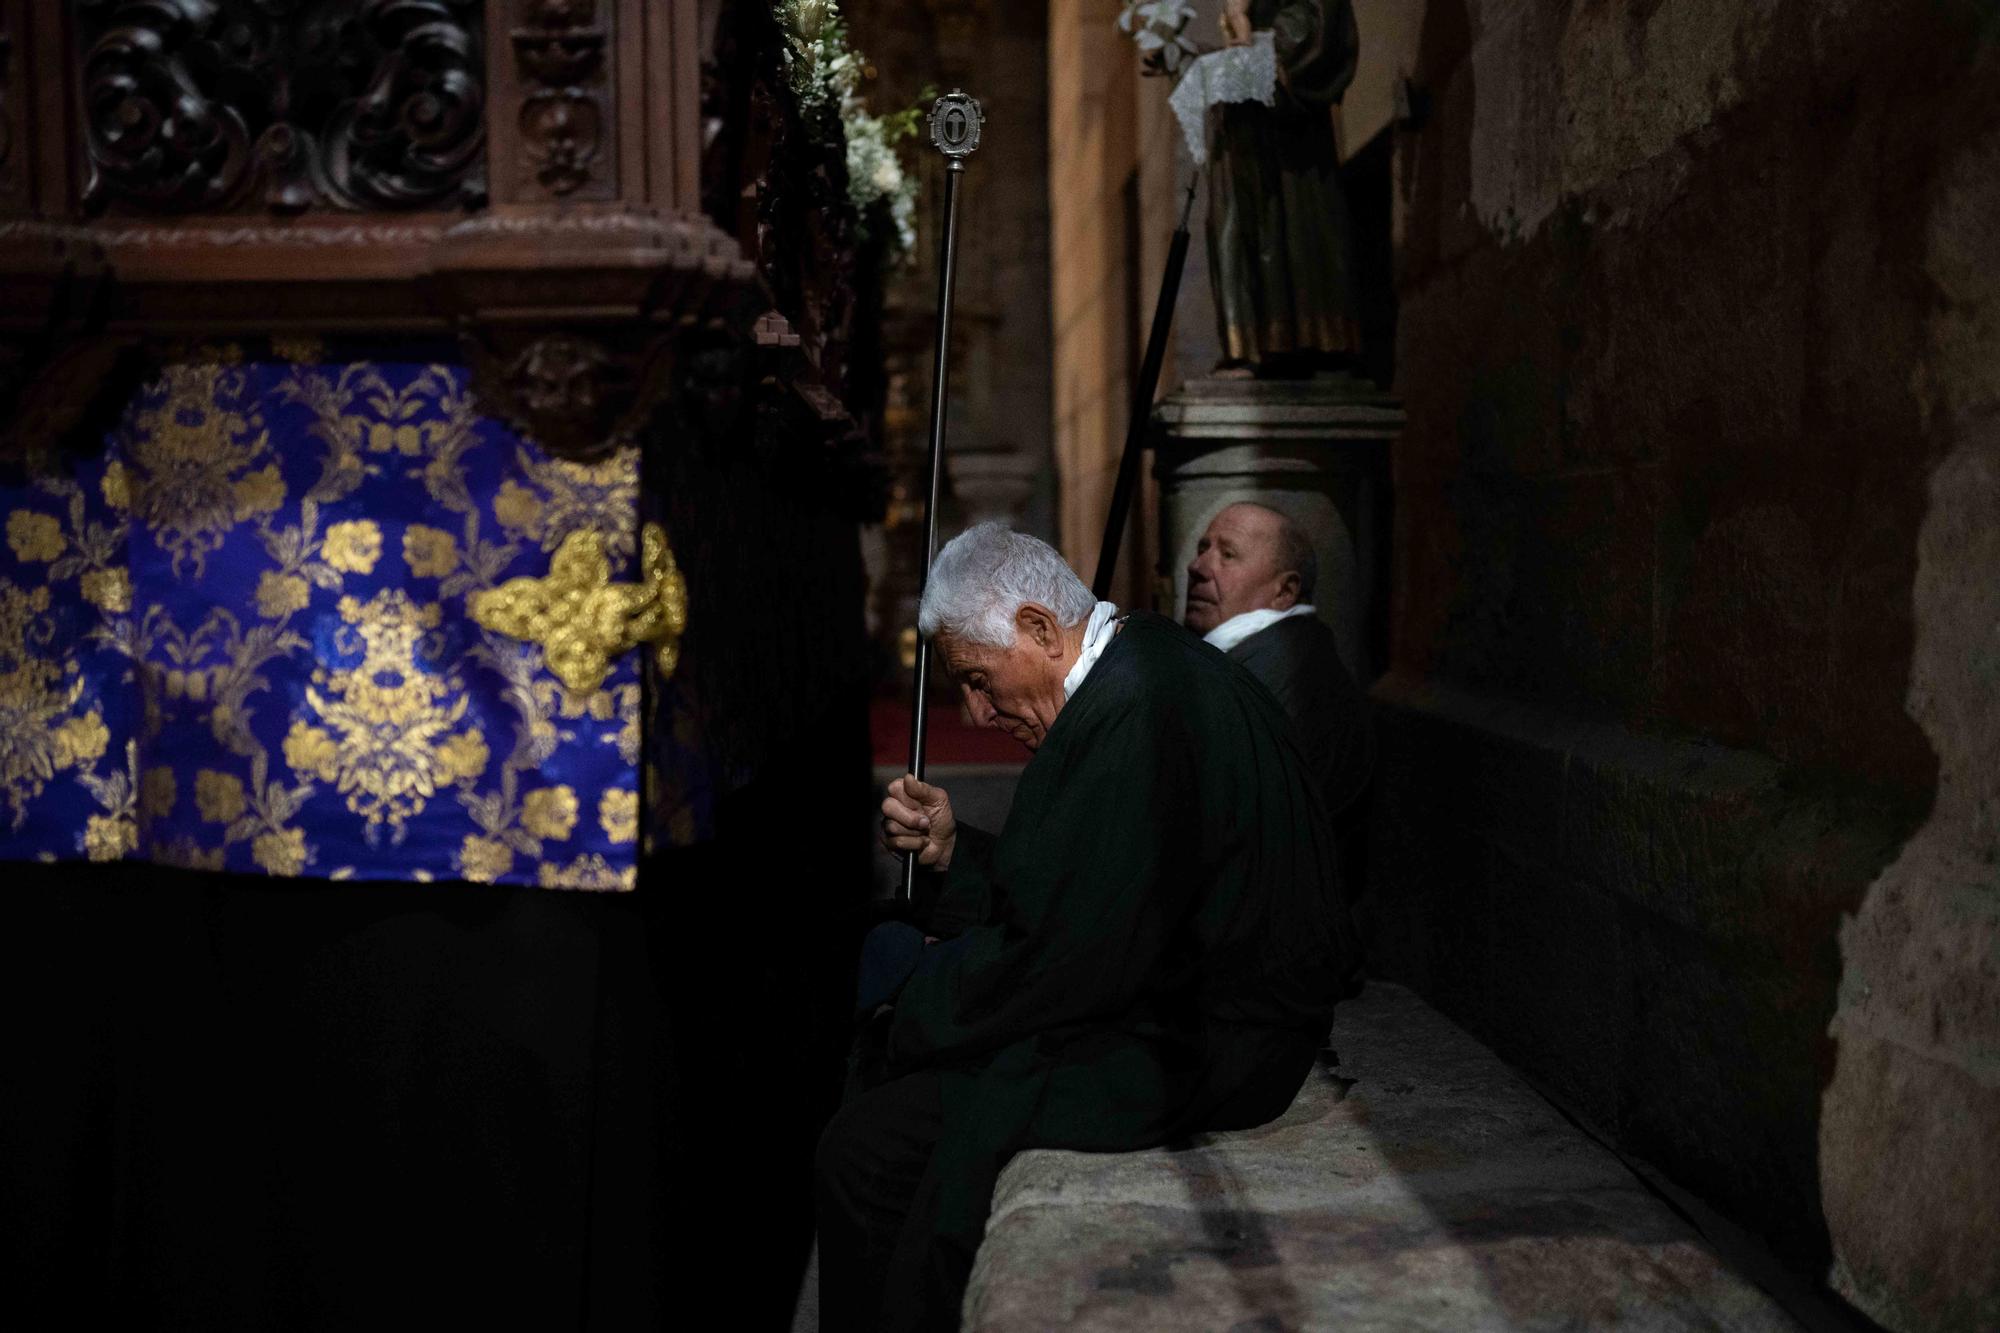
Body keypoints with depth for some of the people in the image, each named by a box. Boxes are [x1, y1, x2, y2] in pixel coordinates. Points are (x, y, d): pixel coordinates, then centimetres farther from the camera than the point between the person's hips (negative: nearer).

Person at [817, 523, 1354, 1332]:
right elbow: (1064, 888, 16)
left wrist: (926, 999, -8)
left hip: (1189, 1053, -11)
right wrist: (952, 848, 6)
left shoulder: (1134, 708, -23)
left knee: (866, 1148, -16)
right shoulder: (1143, 668, 10)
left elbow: (1073, 951, -23)